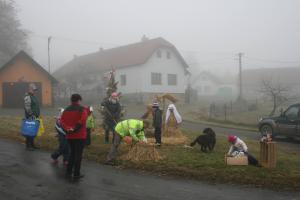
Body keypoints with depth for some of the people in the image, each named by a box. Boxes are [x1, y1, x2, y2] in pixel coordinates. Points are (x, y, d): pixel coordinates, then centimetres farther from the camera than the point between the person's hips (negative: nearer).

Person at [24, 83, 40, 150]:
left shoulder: (33, 96, 17)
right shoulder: (27, 97, -14)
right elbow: (27, 108, -22)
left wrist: (37, 115, 20)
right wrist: (32, 115, -23)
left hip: (35, 117, 9)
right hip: (30, 117, -9)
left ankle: (32, 144, 22)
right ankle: (28, 146, 1)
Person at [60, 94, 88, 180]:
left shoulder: (66, 110, 9)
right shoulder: (83, 109, -7)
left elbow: (62, 121, -3)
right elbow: (82, 121, -22)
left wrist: (67, 129, -15)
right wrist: (75, 129, -16)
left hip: (69, 136, 5)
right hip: (80, 136, -5)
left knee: (72, 153, 20)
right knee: (78, 154, 3)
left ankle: (68, 172, 22)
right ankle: (76, 174, 6)